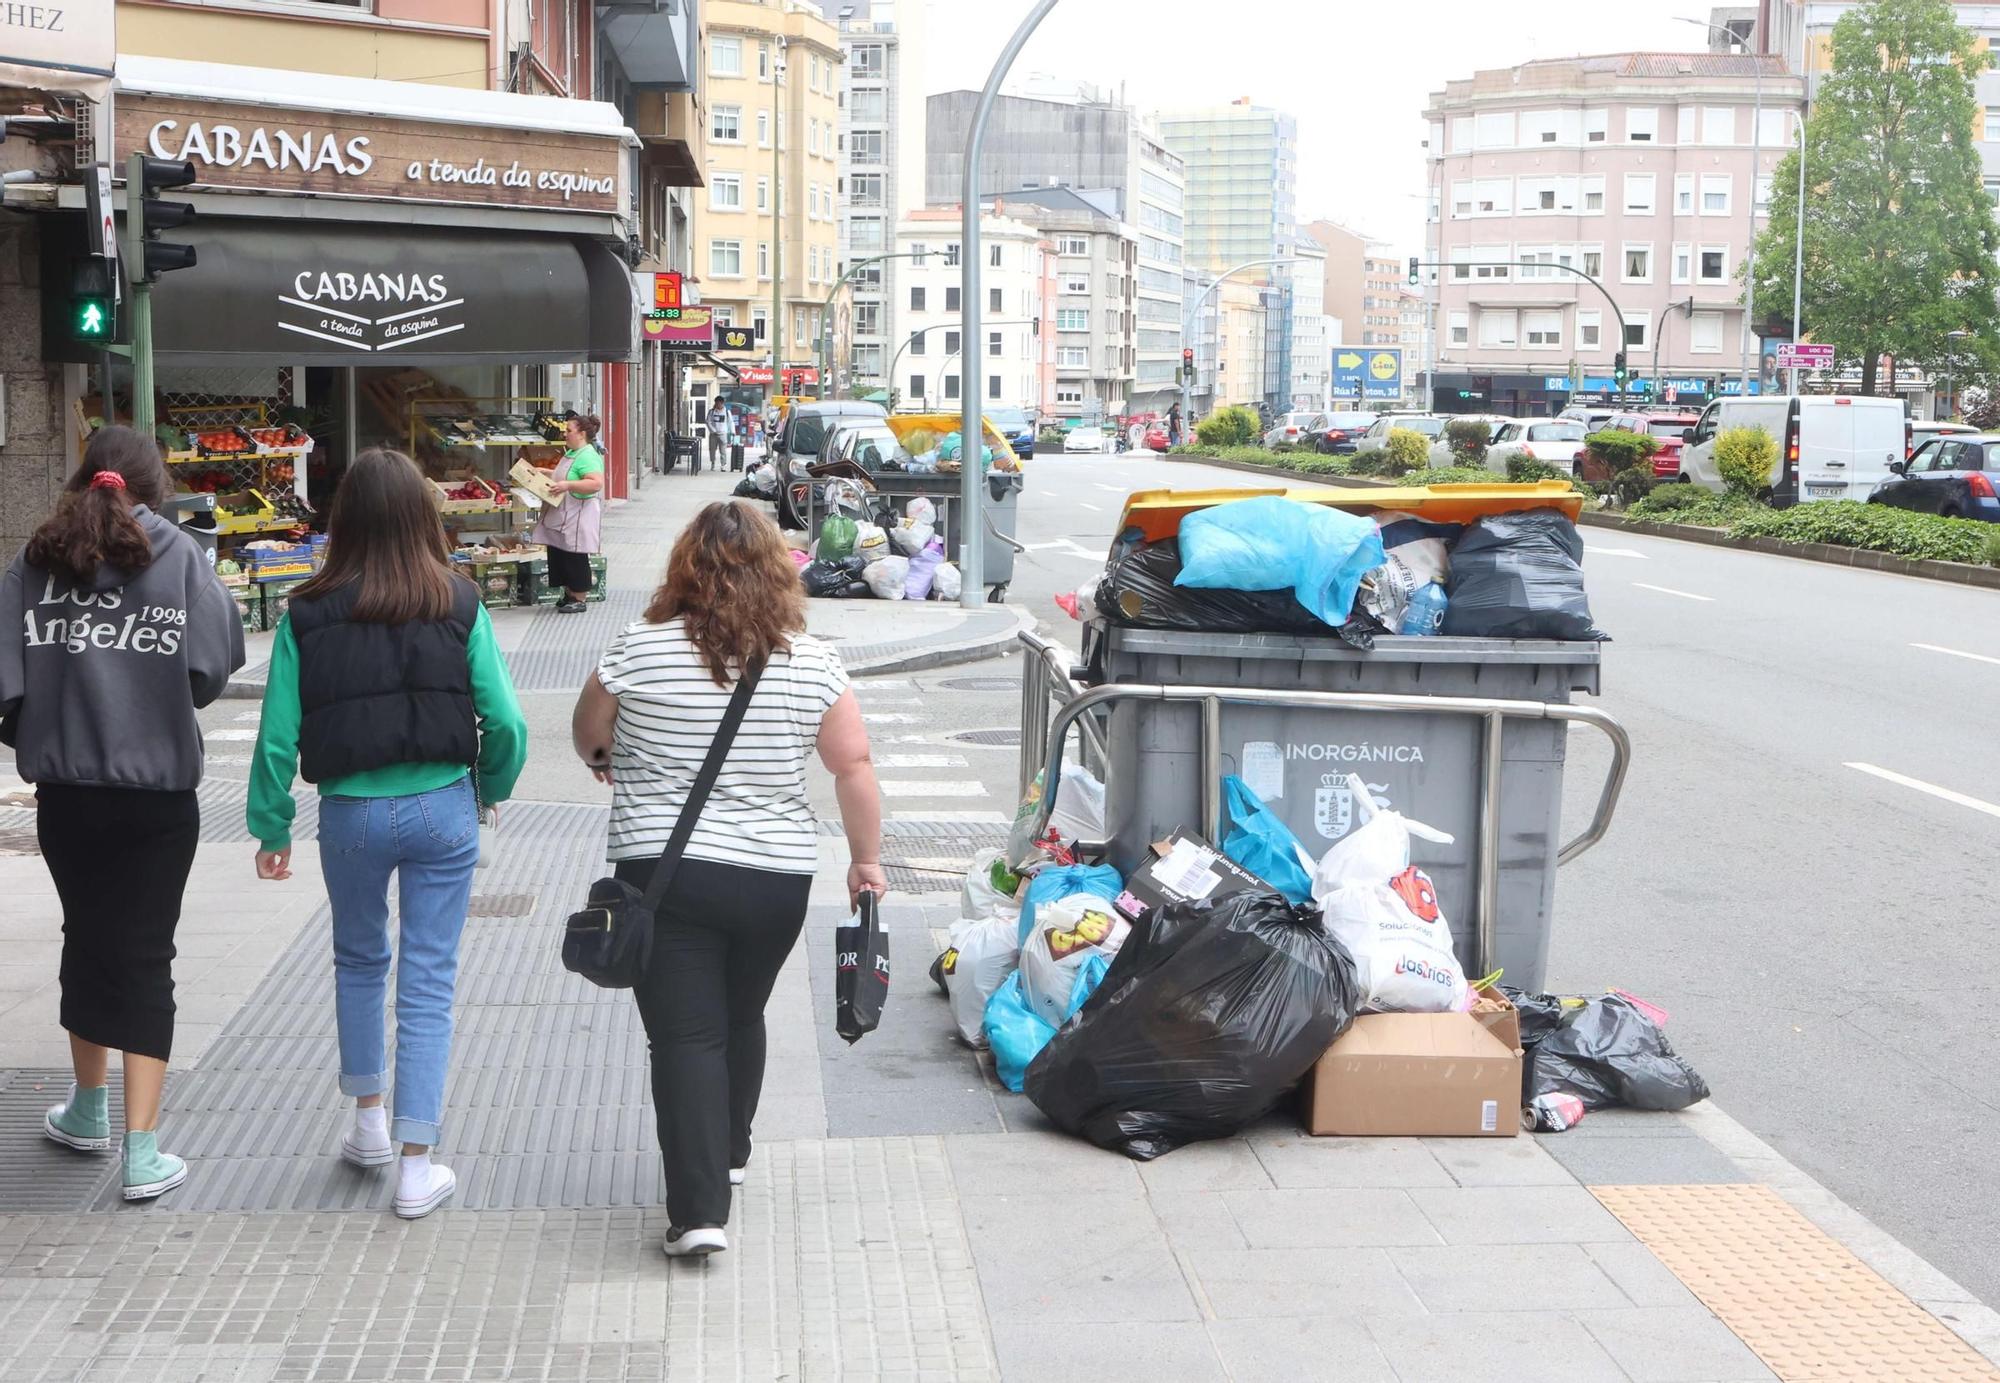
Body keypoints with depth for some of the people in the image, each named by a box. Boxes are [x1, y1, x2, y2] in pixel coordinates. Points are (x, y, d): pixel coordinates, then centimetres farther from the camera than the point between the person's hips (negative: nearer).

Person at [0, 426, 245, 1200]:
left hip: (66, 791, 2)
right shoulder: (177, 556, -5)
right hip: (158, 791, -2)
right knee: (144, 957, 4)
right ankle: (141, 1153, 1)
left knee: (87, 940, 20)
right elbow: (218, 659, -8)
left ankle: (89, 1111, 38)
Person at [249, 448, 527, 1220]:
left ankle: (369, 1122, 35)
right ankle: (417, 1168, 8)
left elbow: (278, 735, -5)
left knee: (358, 962, 25)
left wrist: (271, 828, 7)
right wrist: (492, 788, 13)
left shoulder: (307, 615, -6)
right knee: (428, 983, 6)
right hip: (441, 809, 0)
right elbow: (504, 722, -6)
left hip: (350, 812, 1)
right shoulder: (459, 605, -6)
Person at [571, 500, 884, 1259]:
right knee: (740, 1018, 23)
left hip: (662, 871, -3)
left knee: (685, 1035, -1)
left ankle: (700, 1207, -8)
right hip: (776, 878, 3)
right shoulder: (810, 662, -3)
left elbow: (588, 735, 9)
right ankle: (729, 1152, 40)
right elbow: (854, 764, -3)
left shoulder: (640, 650, -7)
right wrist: (867, 858, 8)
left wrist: (607, 762, 31)